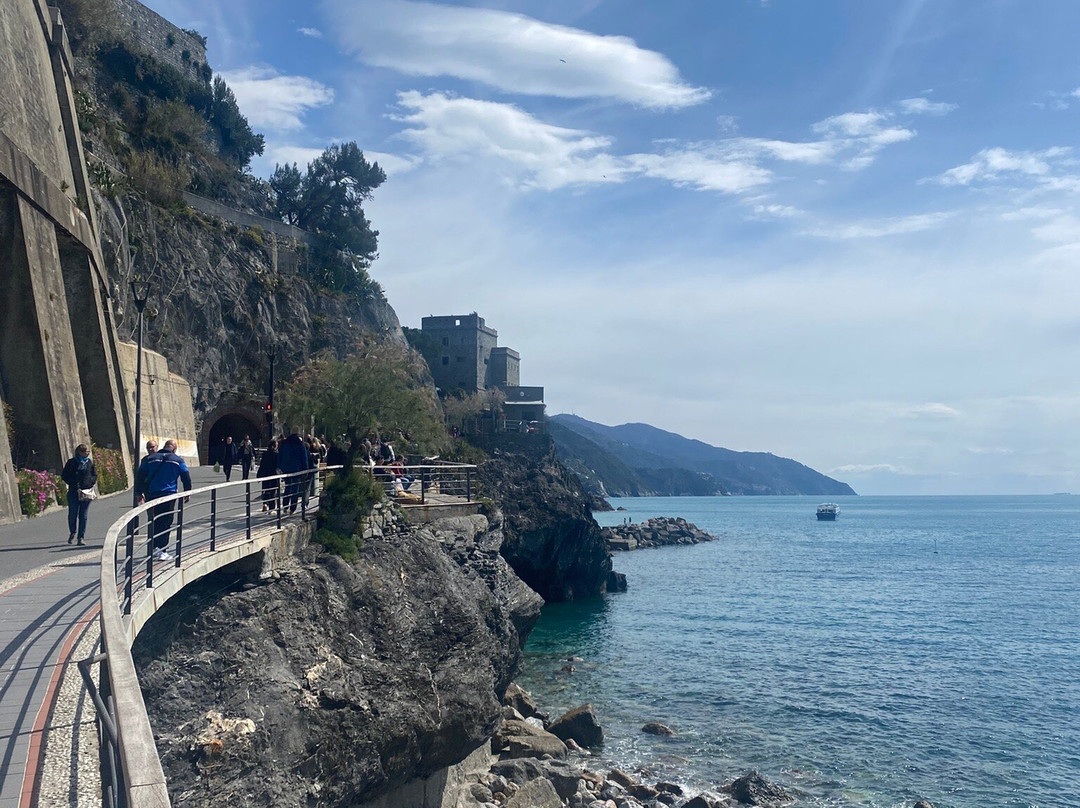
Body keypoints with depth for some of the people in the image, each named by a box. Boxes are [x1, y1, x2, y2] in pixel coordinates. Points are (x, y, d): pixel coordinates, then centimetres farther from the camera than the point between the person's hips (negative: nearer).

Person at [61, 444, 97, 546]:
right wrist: (74, 484, -9)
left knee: (84, 516, -2)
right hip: (73, 492, -1)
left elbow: (95, 476, 16)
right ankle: (72, 533, 28)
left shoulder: (90, 463, 9)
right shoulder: (71, 463, 3)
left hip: (86, 492, 1)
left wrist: (91, 483, -2)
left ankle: (81, 537, 3)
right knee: (72, 514, 4)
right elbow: (64, 475, 3)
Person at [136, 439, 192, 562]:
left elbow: (140, 476, 8)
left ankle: (154, 547, 14)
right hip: (169, 495, -2)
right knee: (166, 523, -1)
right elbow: (186, 477, 4)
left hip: (151, 495, 2)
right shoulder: (178, 460, 5)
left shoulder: (149, 459, 9)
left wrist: (139, 493, 15)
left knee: (153, 522, 14)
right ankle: (162, 550, -6)